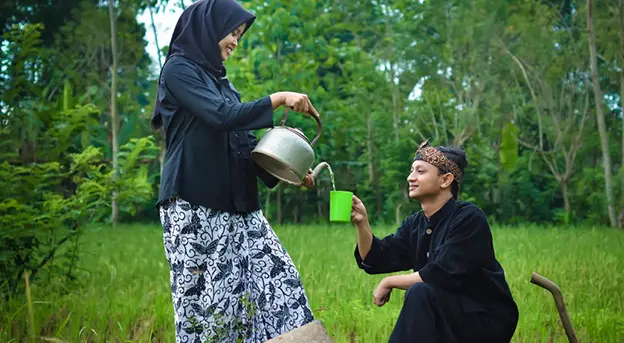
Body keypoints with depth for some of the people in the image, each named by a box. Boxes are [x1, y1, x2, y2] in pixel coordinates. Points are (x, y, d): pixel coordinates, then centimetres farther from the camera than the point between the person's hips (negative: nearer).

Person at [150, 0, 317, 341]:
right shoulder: (178, 69, -4)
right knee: (205, 297, -6)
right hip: (193, 207, -8)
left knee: (279, 280, -1)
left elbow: (243, 142, 16)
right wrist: (278, 98, -12)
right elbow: (222, 116, -18)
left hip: (235, 205, 8)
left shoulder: (219, 79, 20)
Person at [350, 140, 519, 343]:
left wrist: (390, 282, -14)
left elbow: (441, 275, -24)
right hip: (447, 317, 8)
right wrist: (361, 223, -16)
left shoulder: (468, 219, -16)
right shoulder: (415, 225, 7)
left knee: (420, 293, -27)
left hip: (487, 319, -8)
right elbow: (376, 260, -1)